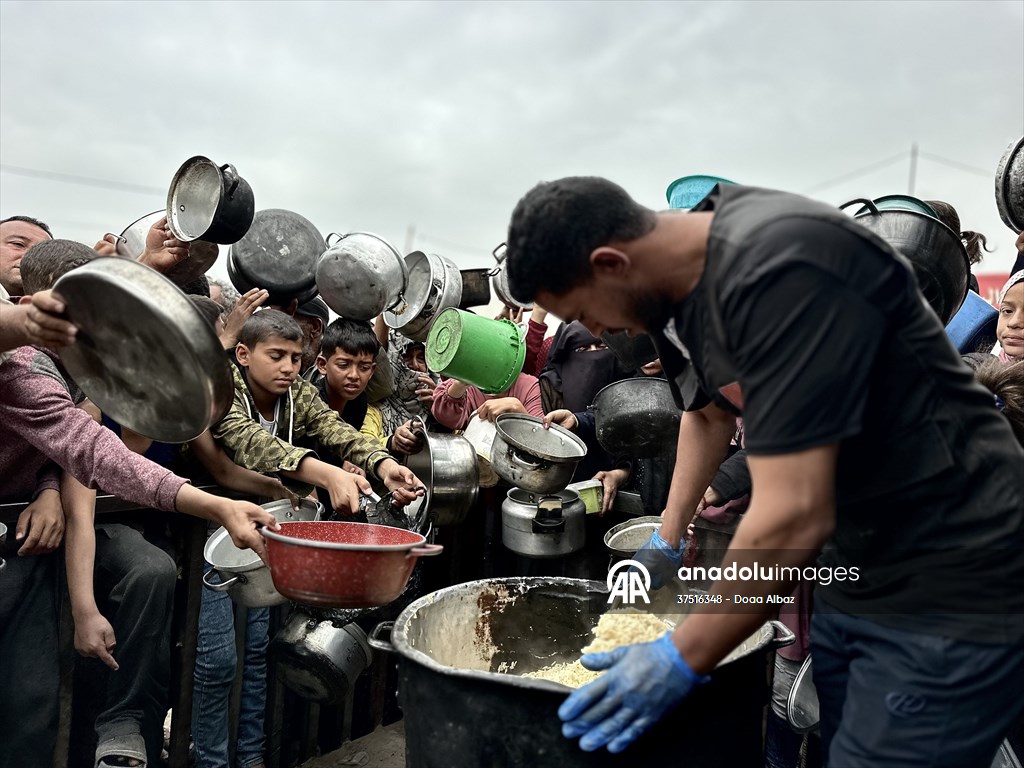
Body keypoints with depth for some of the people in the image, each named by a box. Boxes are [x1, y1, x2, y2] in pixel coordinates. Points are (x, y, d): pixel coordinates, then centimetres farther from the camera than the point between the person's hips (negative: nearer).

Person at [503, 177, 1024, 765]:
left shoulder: (776, 269, -28)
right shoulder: (673, 285, 1)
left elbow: (795, 514, -30)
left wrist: (683, 660, -19)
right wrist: (666, 543, 20)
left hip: (950, 584, -8)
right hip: (856, 569, 8)